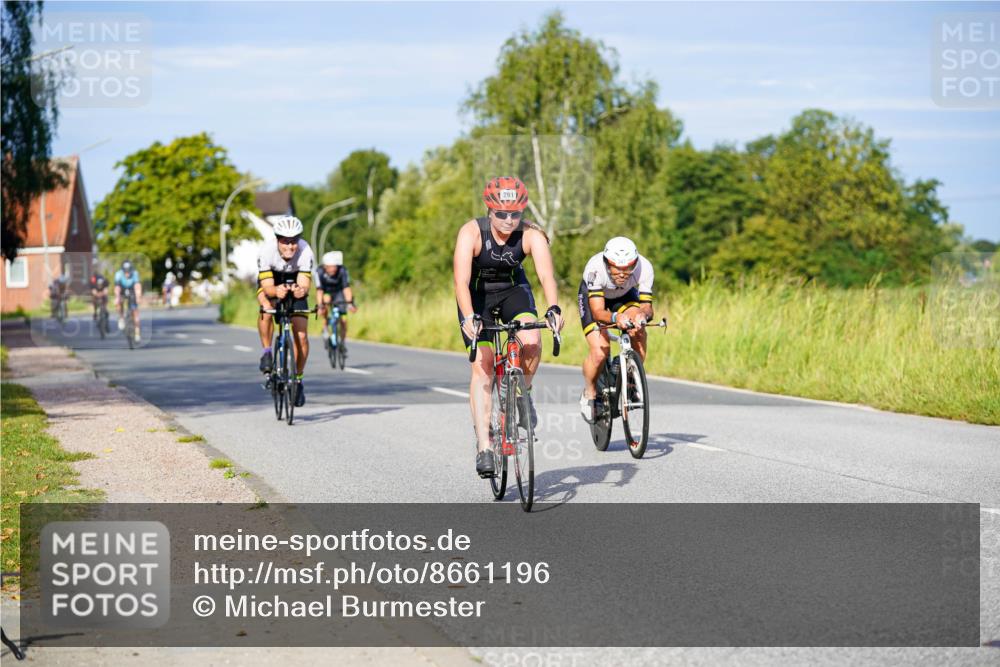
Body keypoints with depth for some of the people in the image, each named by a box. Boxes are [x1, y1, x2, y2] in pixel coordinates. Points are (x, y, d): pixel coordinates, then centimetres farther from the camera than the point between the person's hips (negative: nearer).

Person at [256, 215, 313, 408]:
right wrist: (277, 291, -59)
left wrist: (301, 290, -60)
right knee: (266, 309, -35)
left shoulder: (305, 252, -32)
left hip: (294, 285, 1)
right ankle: (267, 352, -14)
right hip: (271, 283, -1)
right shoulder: (267, 251, -34)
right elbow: (268, 287, -36)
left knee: (301, 336, -9)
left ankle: (298, 379, 11)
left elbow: (304, 285, -36)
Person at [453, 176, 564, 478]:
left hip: (513, 290, 1)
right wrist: (468, 317, -53)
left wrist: (553, 309, -53)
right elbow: (461, 280, -37)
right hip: (477, 297, -1)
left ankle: (523, 394, 3)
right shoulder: (471, 232, -28)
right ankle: (483, 446, -11)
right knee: (482, 366, -13)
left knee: (532, 342, -27)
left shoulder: (531, 234, -24)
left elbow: (546, 274, -36)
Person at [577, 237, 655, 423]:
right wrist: (615, 318, -62)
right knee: (599, 353, -20)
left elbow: (647, 305, -33)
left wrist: (643, 314, -57)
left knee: (638, 332, -29)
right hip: (591, 295, -2)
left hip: (625, 296, 2)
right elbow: (598, 311, -40)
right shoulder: (596, 267, -40)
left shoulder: (644, 268, -34)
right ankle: (589, 394, 9)